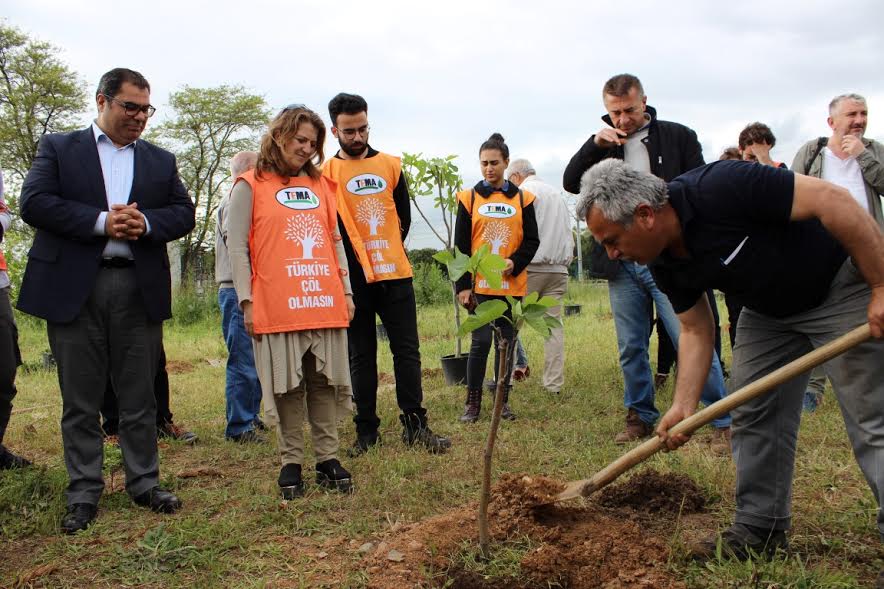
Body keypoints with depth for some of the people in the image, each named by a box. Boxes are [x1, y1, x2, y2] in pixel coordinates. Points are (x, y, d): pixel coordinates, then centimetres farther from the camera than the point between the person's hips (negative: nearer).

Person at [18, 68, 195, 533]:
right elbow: (34, 203, -6)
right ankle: (84, 493, 15)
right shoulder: (58, 148, 7)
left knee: (139, 398, 9)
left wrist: (146, 222, -12)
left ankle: (144, 483, 21)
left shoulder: (160, 161, 15)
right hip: (73, 289, -2)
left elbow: (184, 213, 8)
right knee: (80, 400, 5)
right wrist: (101, 221, -15)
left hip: (140, 289, 2)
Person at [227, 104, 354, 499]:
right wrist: (246, 300, -7)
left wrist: (346, 290, 13)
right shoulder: (250, 186, 3)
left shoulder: (321, 185, 18)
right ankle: (291, 463, 10)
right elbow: (237, 247, -1)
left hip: (326, 303, 4)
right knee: (287, 386, 0)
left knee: (325, 383, 5)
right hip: (277, 307, -4)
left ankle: (327, 458, 13)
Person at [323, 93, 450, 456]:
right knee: (361, 357, 6)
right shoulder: (327, 174, 1)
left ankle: (415, 425, 7)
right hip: (353, 279, -2)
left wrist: (385, 251, 10)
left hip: (395, 275, 2)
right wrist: (355, 258, -6)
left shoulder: (390, 165, 9)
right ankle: (366, 431, 14)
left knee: (407, 351, 1)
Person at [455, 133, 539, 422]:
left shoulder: (522, 198, 7)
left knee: (507, 342, 7)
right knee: (481, 341, -5)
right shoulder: (469, 198, 4)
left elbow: (532, 240, 6)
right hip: (479, 285, -2)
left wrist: (515, 262, -13)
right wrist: (463, 285, -5)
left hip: (512, 284, 2)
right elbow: (461, 245, 1)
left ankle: (503, 400, 18)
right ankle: (473, 402, 6)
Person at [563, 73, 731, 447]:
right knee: (631, 348, 11)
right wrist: (594, 144, -9)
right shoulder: (604, 144, 11)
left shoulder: (678, 137, 2)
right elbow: (571, 183, 2)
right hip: (622, 265, 4)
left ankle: (722, 423, 3)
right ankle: (641, 417, 25)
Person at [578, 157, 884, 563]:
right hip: (769, 309, 8)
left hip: (841, 286, -7)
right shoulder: (665, 263, -8)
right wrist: (684, 405, -10)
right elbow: (696, 331, 1)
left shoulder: (722, 188, -33)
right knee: (752, 416, 5)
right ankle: (760, 528, 17)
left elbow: (832, 199, -31)